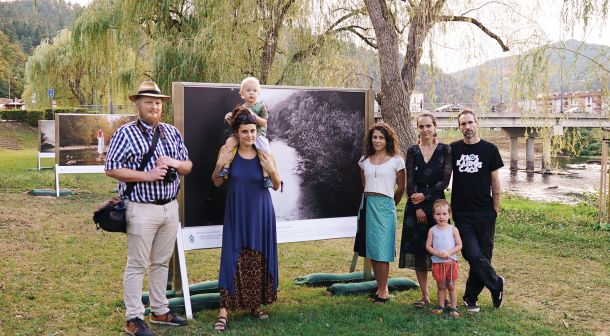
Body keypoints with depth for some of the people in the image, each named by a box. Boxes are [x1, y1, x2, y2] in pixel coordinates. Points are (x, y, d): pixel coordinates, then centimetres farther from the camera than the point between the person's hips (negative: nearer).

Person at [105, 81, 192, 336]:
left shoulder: (172, 132, 11)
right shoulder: (126, 133, -6)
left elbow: (188, 166, 14)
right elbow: (111, 169, -11)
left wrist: (174, 162, -8)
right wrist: (147, 175, -18)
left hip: (171, 207, 6)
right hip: (142, 209, -6)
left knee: (162, 262, 15)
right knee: (137, 265, 2)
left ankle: (160, 311, 27)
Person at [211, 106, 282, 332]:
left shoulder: (265, 154, -7)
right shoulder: (227, 150, -6)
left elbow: (277, 187, 0)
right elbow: (217, 183, 5)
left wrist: (272, 171, -19)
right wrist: (219, 166, -15)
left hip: (260, 213, 1)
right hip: (236, 213, -1)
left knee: (258, 260, 8)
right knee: (233, 259, -4)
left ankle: (255, 304, 25)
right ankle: (224, 310, 1)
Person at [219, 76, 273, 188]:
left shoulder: (261, 107, 1)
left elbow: (264, 123, -9)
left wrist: (253, 115, -23)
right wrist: (229, 119, -5)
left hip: (258, 134, -3)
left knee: (265, 153, -22)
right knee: (230, 141, -22)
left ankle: (266, 176, -11)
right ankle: (226, 167, -19)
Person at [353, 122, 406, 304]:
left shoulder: (396, 161, -1)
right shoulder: (365, 160, 11)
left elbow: (401, 188, 4)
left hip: (385, 206, -5)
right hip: (367, 205, 5)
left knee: (381, 250, -6)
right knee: (371, 249, 7)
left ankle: (383, 292, 2)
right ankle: (381, 287, 19)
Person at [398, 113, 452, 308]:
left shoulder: (445, 150, 2)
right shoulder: (412, 151, 7)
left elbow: (445, 180, -4)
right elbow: (410, 182, 1)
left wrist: (425, 195, -11)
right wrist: (417, 208, -8)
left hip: (437, 203, -2)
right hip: (415, 206, 2)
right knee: (417, 250, 3)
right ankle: (424, 295, 13)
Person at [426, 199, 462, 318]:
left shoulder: (453, 229, -3)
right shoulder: (432, 230, 0)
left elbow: (459, 245, -3)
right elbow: (428, 246, 0)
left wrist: (449, 253, -17)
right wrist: (437, 253, -17)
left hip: (451, 262, -1)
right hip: (437, 263, 1)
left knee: (451, 286, 6)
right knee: (441, 286, 11)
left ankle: (453, 308, 14)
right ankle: (441, 306, 22)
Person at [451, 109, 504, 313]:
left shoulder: (489, 149, 2)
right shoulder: (453, 149, 4)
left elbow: (495, 181, 5)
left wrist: (496, 208, 3)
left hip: (484, 212, 0)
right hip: (461, 213, 0)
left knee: (483, 255, 4)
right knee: (474, 255, -8)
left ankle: (471, 297, 19)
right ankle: (497, 285, 17)